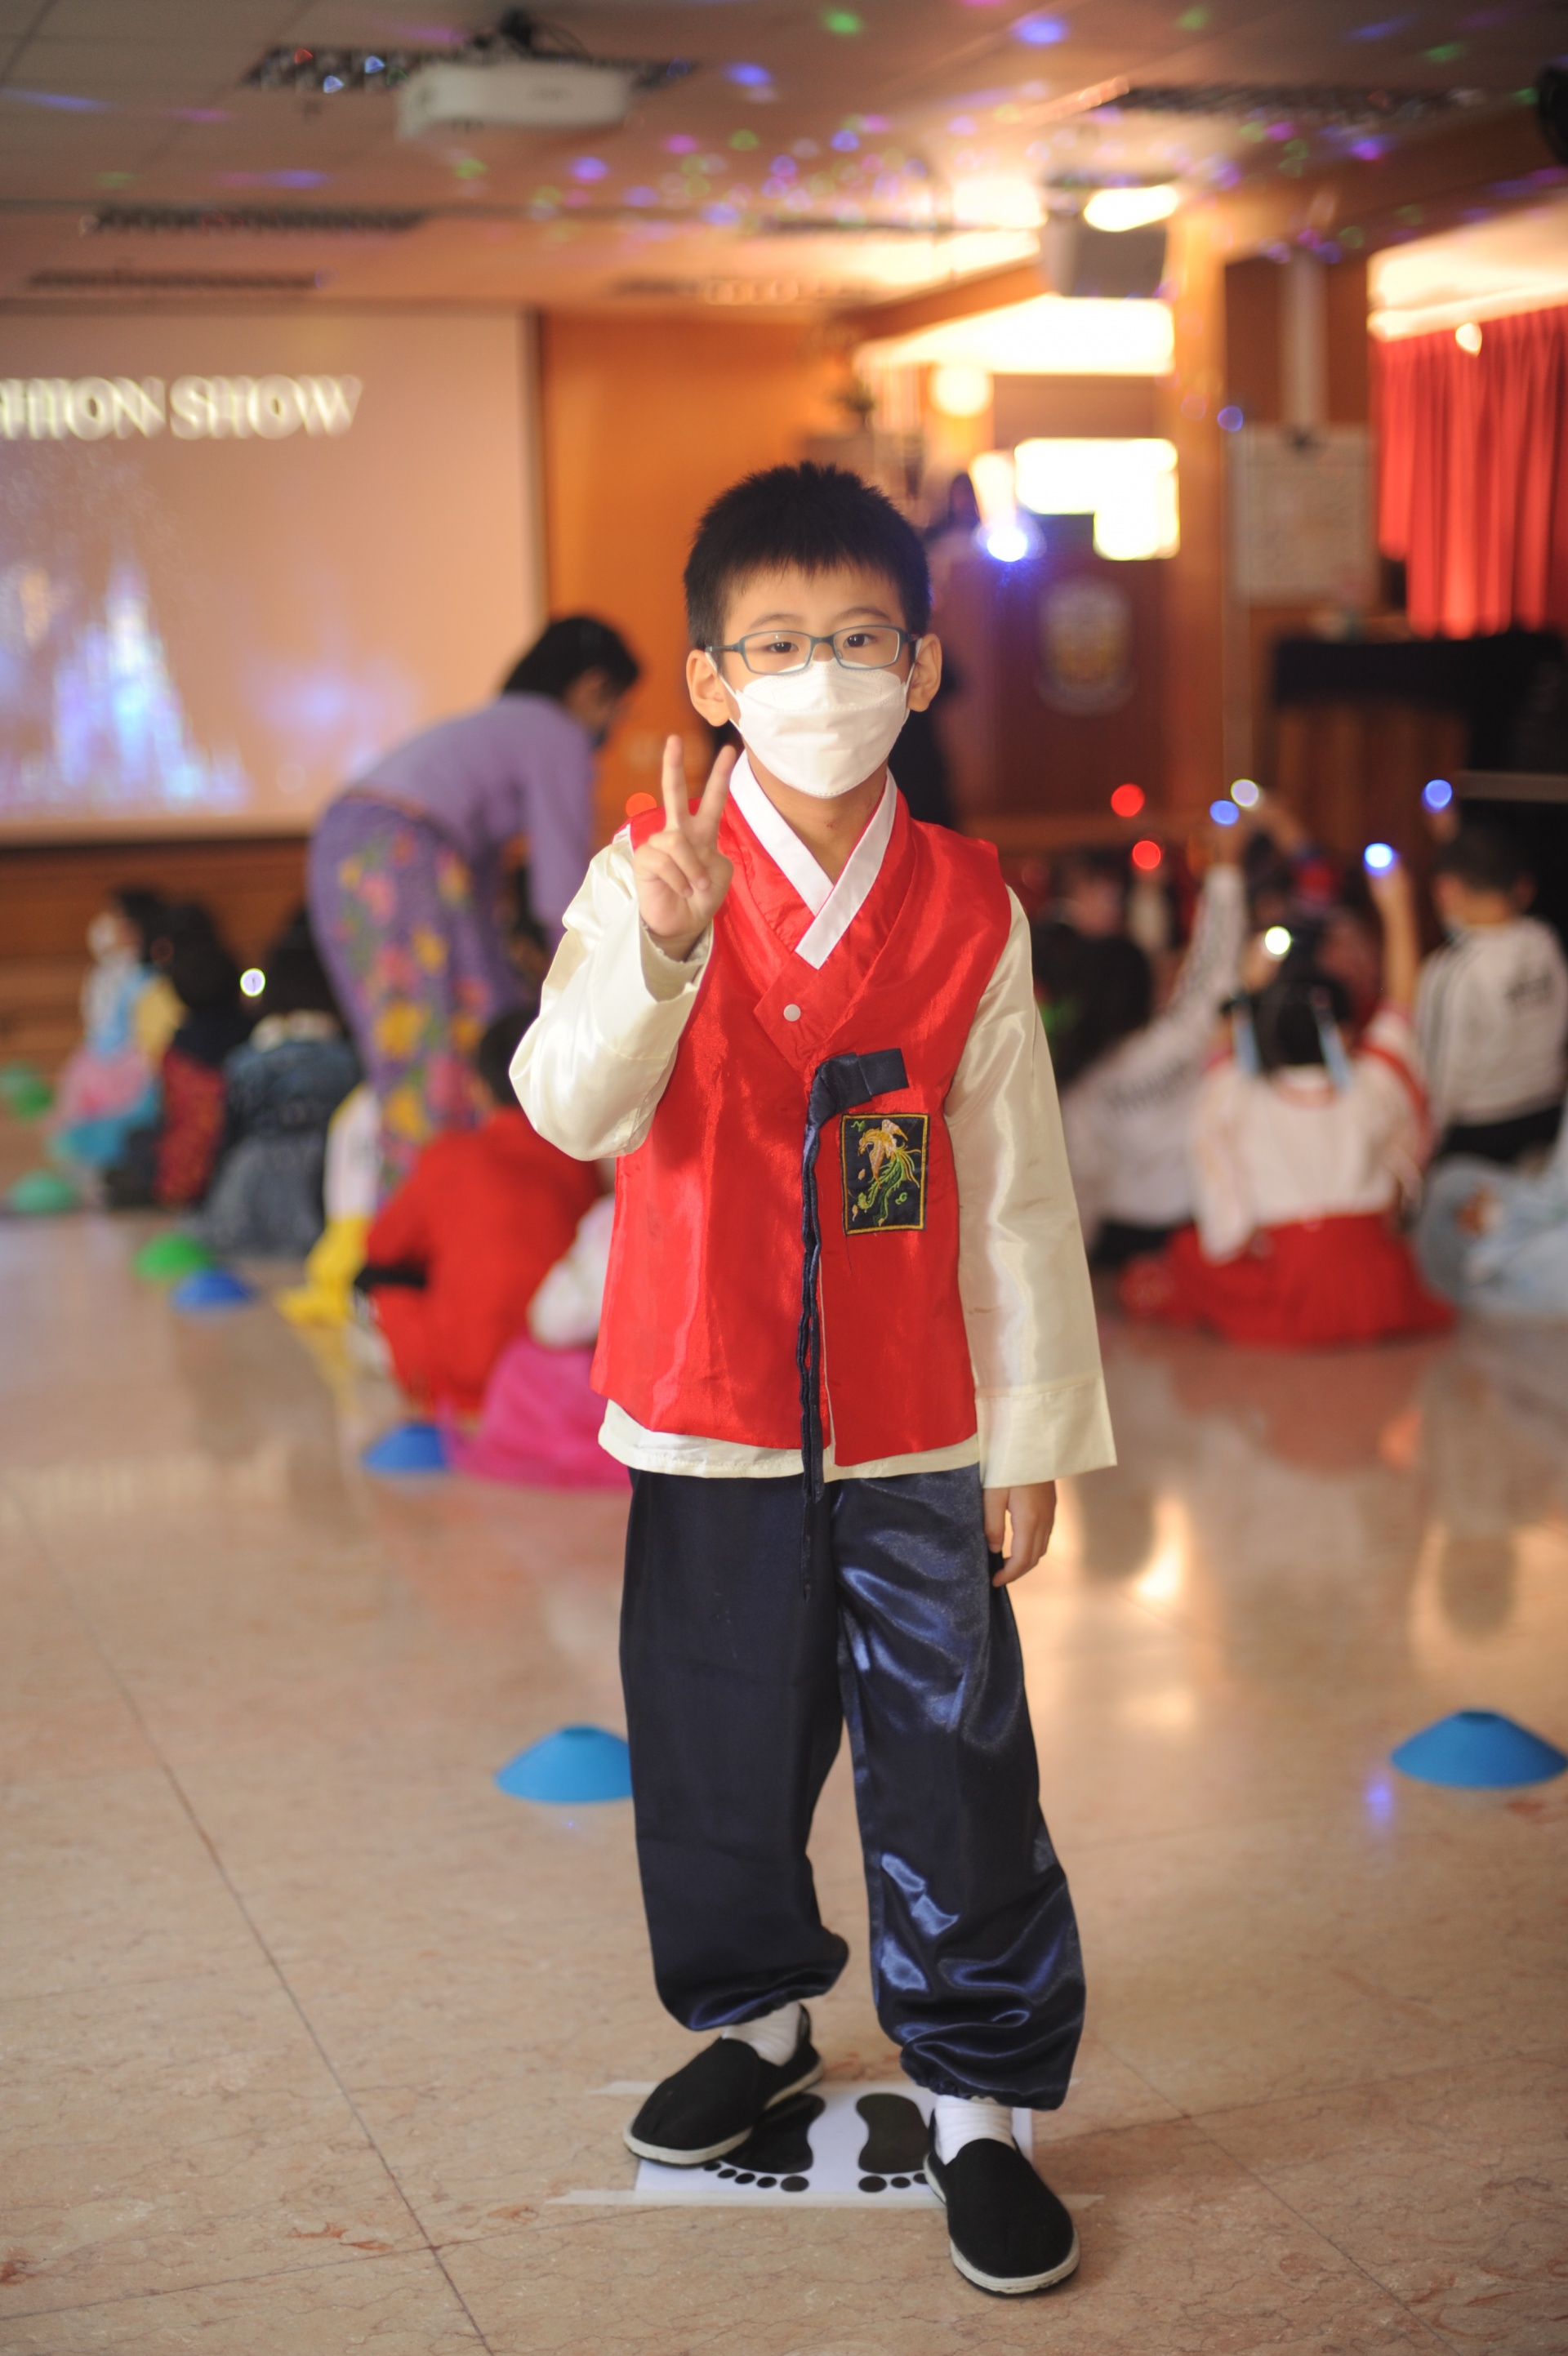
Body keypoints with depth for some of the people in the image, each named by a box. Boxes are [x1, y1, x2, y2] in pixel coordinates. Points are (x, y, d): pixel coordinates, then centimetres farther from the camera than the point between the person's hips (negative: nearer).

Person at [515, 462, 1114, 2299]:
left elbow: (1016, 1186, 1)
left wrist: (1035, 1434, 2)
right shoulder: (649, 877, -6)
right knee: (718, 1749, 15)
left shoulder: (967, 910, -3)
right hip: (709, 1420, 0)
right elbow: (575, 1113, -20)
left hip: (915, 1430, 0)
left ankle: (977, 2096, 21)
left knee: (956, 1768, 4)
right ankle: (756, 2018, 39)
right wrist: (658, 948, -39)